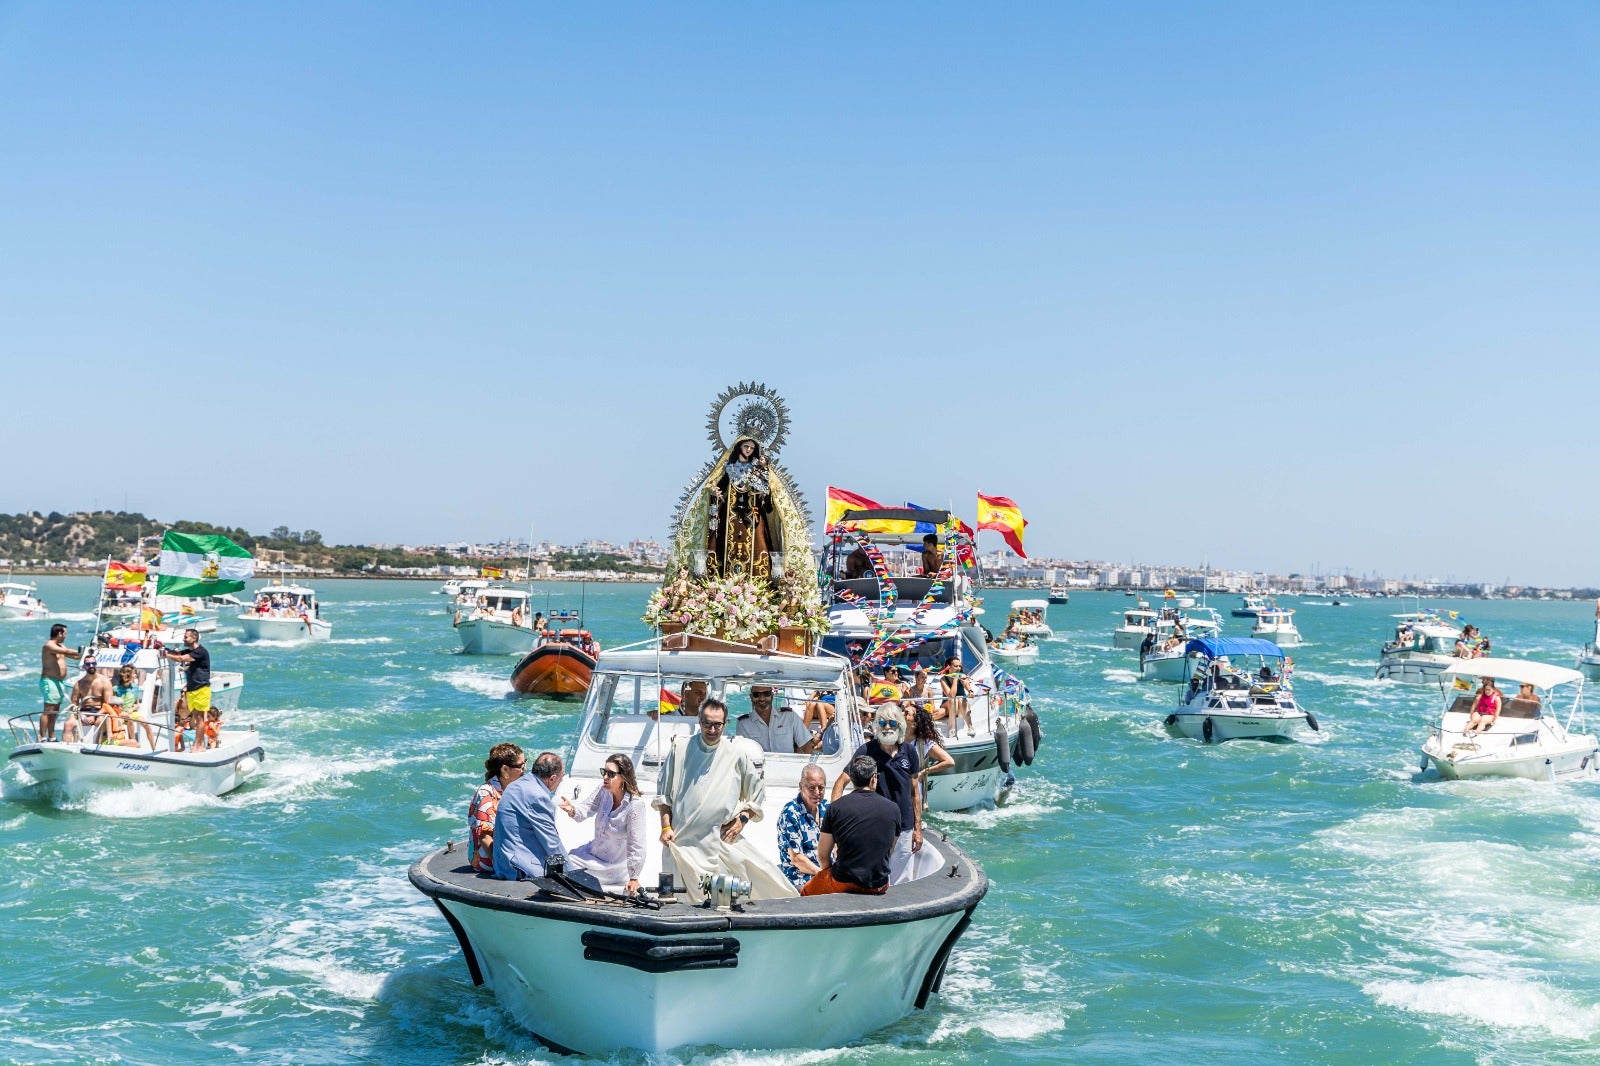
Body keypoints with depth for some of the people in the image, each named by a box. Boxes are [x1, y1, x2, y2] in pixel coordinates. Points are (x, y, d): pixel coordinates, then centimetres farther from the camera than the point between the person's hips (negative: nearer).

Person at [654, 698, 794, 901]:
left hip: (724, 837, 0)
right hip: (682, 838, 0)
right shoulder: (681, 748, 5)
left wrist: (742, 819, 0)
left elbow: (757, 793, 13)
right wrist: (666, 827, 4)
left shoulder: (737, 753, 3)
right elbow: (664, 792, 12)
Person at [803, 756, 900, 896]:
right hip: (879, 887, 2)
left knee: (807, 891, 26)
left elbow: (822, 856, 1)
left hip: (843, 884, -2)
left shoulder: (835, 807, -5)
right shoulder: (893, 809, 0)